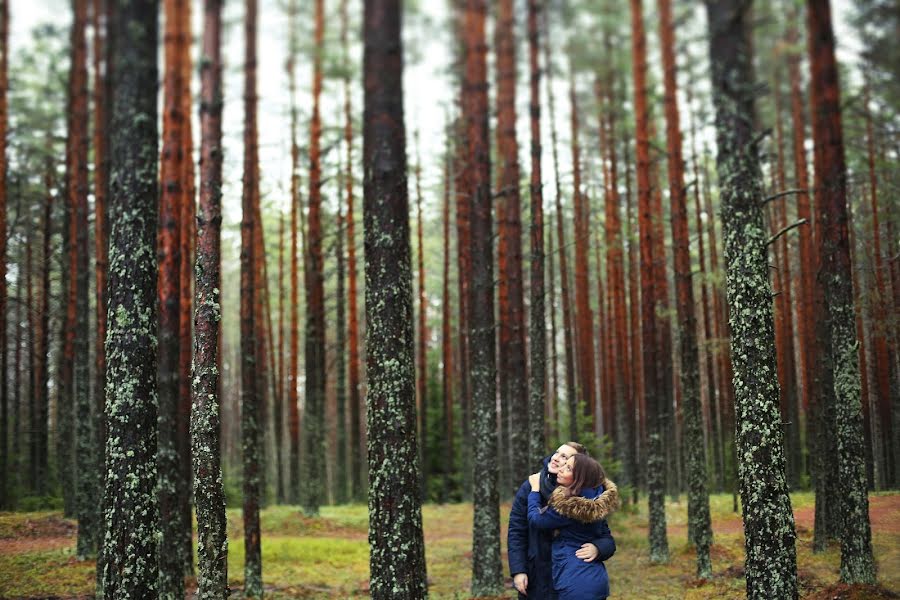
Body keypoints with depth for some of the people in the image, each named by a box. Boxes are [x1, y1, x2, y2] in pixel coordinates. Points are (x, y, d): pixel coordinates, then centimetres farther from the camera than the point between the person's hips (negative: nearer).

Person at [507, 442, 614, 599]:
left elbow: (605, 537, -5)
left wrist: (597, 548, -28)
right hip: (536, 578, 0)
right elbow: (516, 531, -3)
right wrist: (518, 571, -10)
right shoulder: (530, 488, -6)